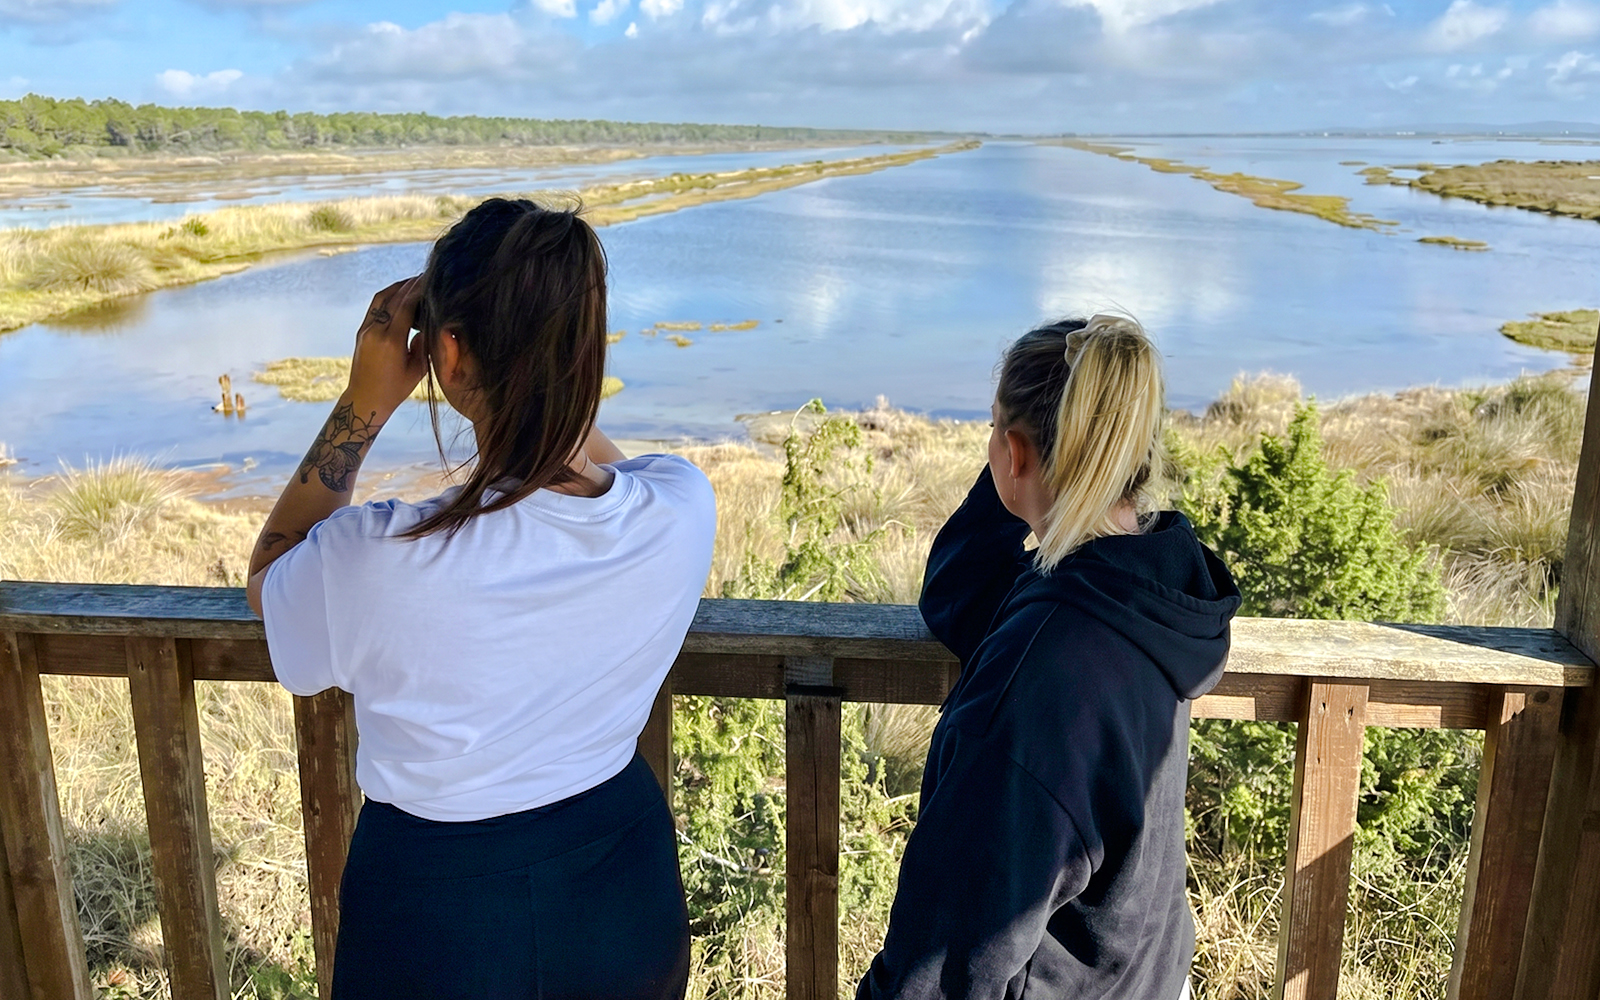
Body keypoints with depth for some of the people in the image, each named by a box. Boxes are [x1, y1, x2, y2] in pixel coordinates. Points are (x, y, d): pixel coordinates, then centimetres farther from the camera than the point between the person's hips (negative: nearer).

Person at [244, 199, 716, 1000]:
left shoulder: (379, 562, -32)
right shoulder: (684, 510, -22)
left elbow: (269, 578, -6)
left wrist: (363, 405, -13)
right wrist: (533, 357, -4)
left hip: (439, 916, -2)